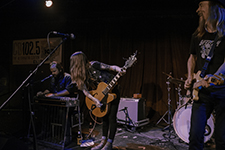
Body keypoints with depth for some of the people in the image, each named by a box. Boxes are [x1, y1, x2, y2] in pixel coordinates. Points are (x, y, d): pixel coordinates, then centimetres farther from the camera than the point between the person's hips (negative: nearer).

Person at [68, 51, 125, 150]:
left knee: (111, 117, -5)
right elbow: (85, 90, -10)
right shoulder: (82, 75, -2)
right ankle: (104, 141, 21)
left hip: (113, 91, -7)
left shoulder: (93, 65, -19)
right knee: (105, 117, 12)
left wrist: (119, 70, -37)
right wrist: (95, 100, -24)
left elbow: (111, 67, -17)